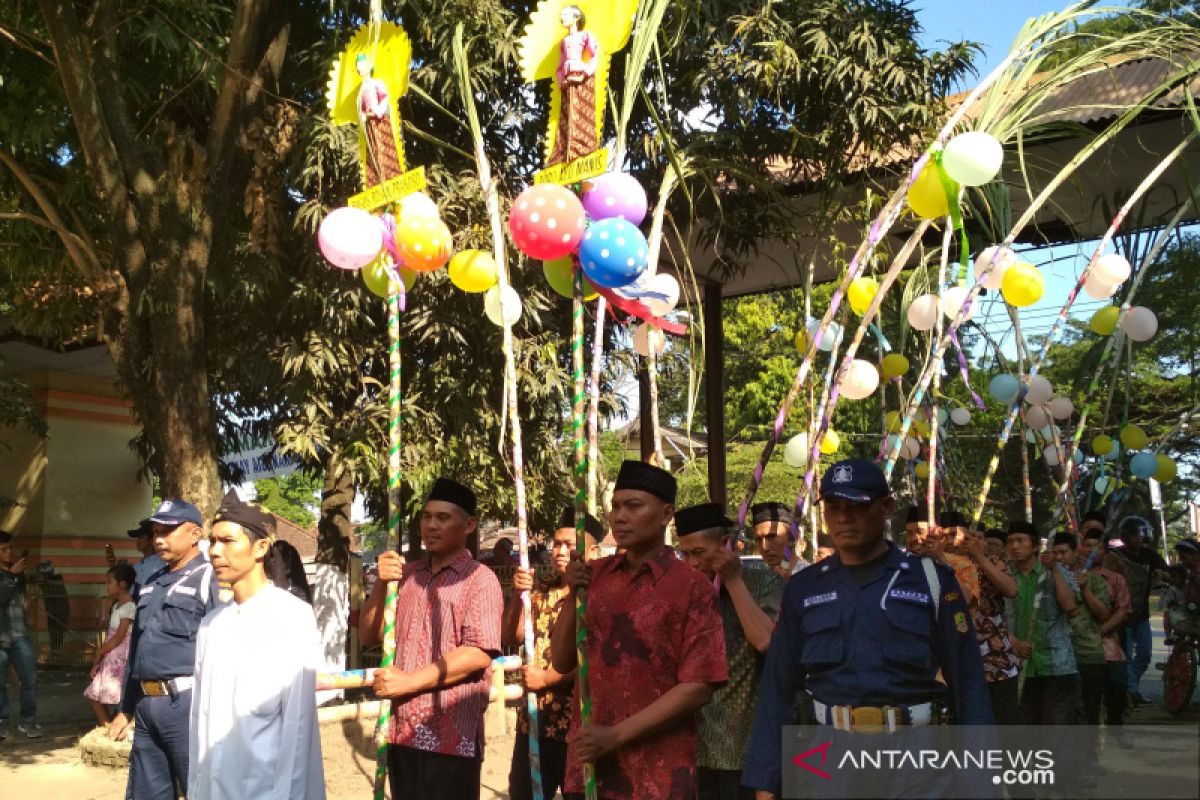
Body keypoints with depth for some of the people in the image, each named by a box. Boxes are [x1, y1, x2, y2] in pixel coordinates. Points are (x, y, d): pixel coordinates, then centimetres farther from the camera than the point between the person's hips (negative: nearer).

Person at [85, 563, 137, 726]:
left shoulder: (129, 607, -14)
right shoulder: (116, 606, 15)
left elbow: (119, 638, -16)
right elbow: (111, 636, 14)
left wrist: (99, 653, -7)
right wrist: (99, 658, 7)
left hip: (121, 658, -10)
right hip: (110, 658, 10)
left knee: (122, 699, -7)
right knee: (95, 695, 12)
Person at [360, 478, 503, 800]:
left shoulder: (480, 579, -5)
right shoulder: (406, 575, 12)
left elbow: (478, 654, -15)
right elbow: (369, 636, 11)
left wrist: (408, 681, -15)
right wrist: (381, 585, -5)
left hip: (451, 736, -5)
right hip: (402, 730, 5)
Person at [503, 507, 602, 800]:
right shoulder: (541, 592, 10)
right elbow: (511, 639, 5)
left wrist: (547, 678, -11)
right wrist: (518, 595, -10)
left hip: (577, 724, -6)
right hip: (532, 720, 6)